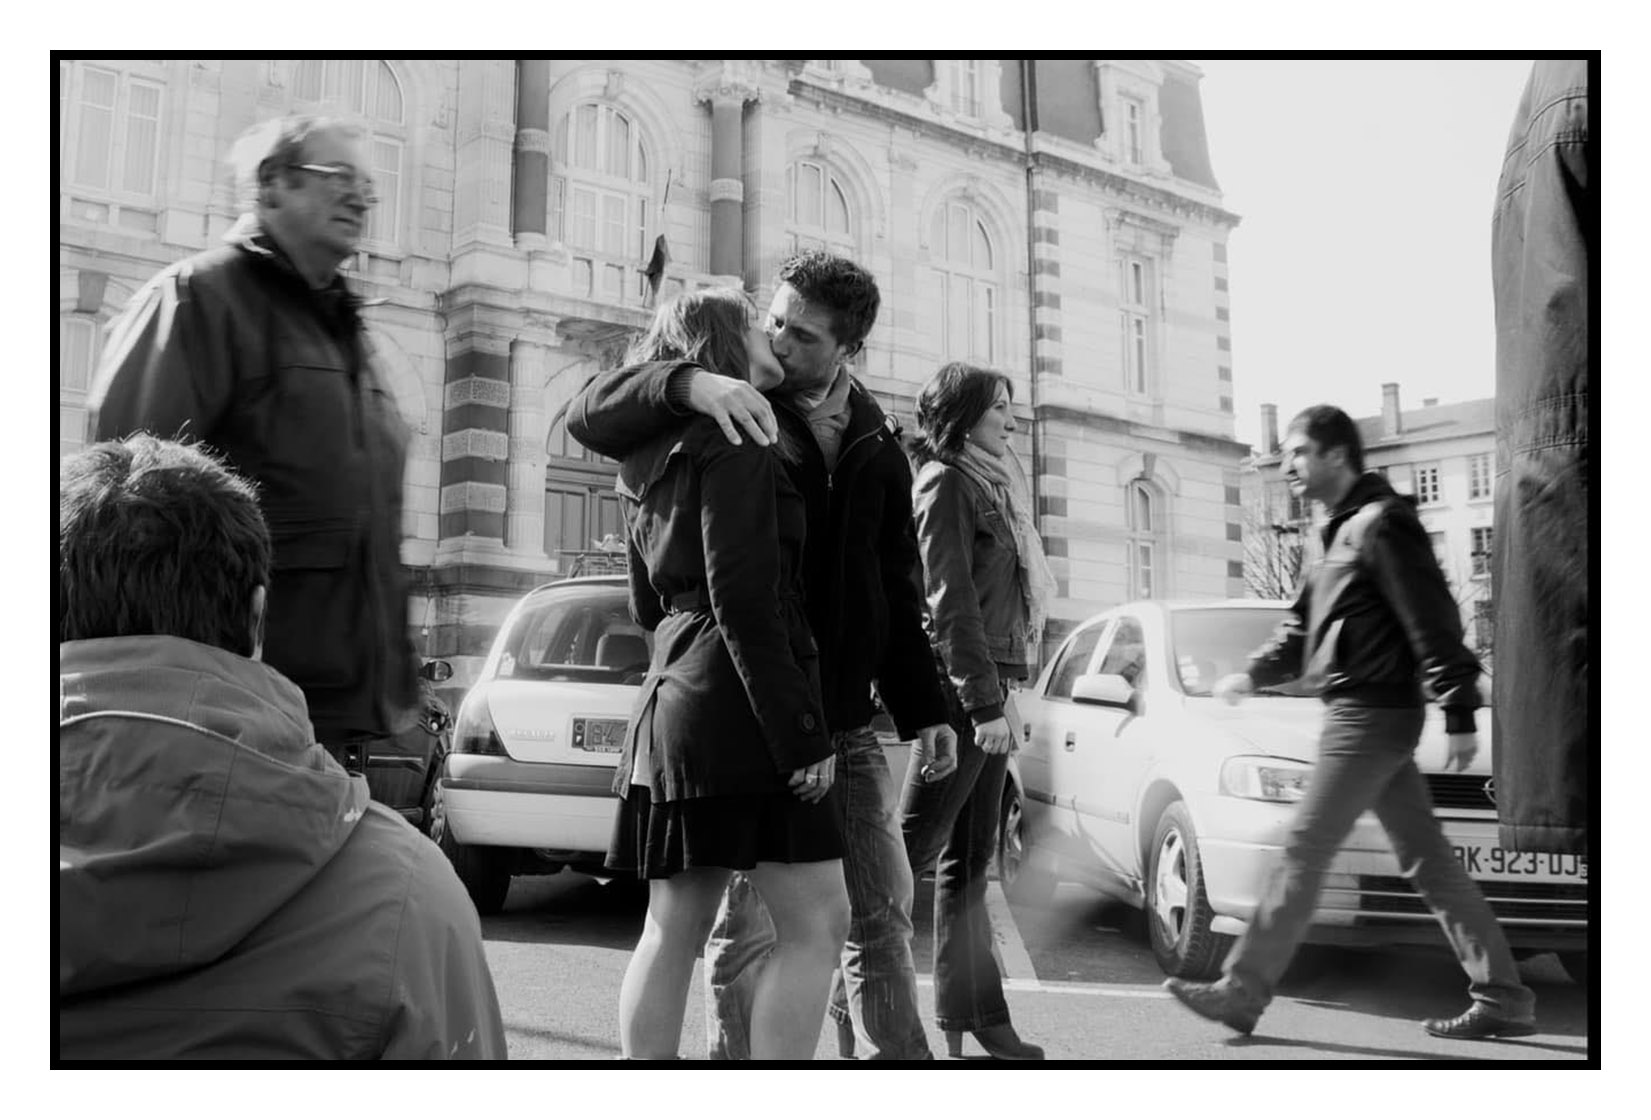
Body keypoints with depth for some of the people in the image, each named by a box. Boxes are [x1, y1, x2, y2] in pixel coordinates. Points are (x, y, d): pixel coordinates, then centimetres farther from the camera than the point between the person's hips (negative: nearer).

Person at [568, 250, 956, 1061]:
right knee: (749, 925, 2)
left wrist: (921, 709, 11)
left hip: (846, 722, 5)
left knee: (882, 916, 9)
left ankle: (892, 1057, 20)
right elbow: (588, 416, -13)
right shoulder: (735, 418, -2)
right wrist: (686, 385, -31)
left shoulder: (876, 447, 11)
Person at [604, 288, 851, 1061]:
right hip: (737, 698, -9)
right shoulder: (738, 438, -7)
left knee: (673, 931, 9)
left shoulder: (656, 457, 20)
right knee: (816, 923, -4)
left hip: (673, 695, 9)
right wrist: (800, 732, -19)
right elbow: (743, 595, -18)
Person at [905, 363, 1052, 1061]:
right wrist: (984, 703, -19)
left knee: (967, 862, 10)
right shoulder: (946, 482, -6)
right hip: (962, 690, -9)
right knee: (911, 850, -8)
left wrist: (998, 695, 15)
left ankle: (971, 1021, 16)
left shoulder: (988, 486, 21)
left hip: (987, 689, 9)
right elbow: (952, 602, -15)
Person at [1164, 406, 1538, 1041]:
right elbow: (1304, 627, 22)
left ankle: (1242, 992, 1)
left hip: (1370, 713, -10)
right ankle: (1503, 998, 18)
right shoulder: (1343, 531, 19)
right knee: (1428, 861, 11)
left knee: (1304, 854, -6)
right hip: (1375, 718, 10)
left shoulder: (1380, 522, -11)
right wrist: (1252, 676, 8)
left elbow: (1433, 623, -16)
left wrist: (1459, 715, -18)